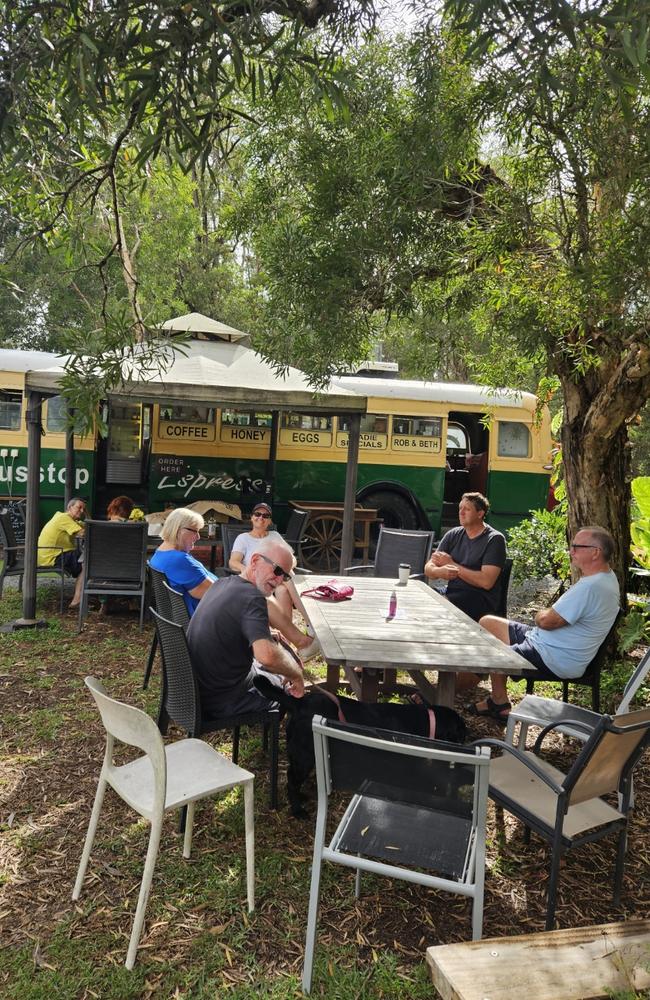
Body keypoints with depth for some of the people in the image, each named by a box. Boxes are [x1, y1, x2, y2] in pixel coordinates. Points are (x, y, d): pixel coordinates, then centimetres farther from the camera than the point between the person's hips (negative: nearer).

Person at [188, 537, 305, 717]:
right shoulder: (252, 597, -28)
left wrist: (270, 637, 9)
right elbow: (267, 656, -41)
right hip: (222, 701, -9)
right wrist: (296, 674, -22)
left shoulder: (223, 583, 2)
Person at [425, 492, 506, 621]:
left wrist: (451, 564, -10)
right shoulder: (453, 535, 11)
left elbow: (486, 582, -17)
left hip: (482, 599, -5)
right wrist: (440, 571, -20)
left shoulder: (495, 539, -6)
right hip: (452, 592, 6)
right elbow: (428, 568, 6)